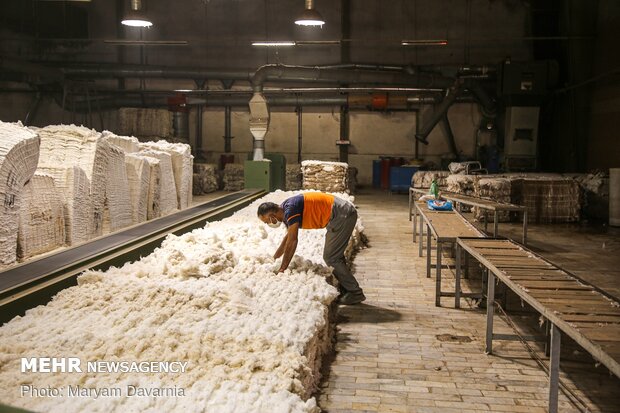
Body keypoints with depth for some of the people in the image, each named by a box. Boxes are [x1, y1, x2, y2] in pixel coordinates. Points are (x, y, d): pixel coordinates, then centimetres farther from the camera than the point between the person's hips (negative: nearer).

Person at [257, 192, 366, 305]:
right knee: (335, 255, 18)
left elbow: (292, 242, -18)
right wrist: (273, 259, 33)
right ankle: (346, 290, 25)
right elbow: (287, 238, 29)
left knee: (330, 257, -6)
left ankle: (355, 293, 0)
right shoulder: (285, 210, 13)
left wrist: (282, 269, -11)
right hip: (344, 213, 10)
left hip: (342, 215, -10)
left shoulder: (290, 209, -18)